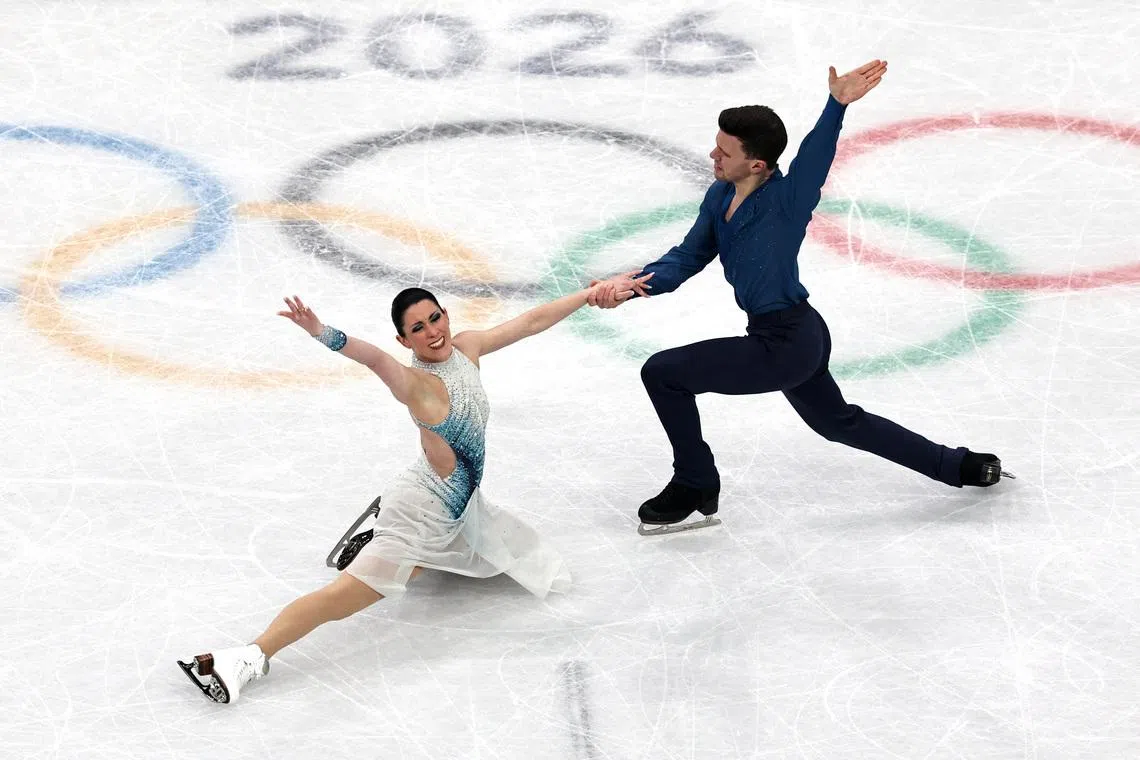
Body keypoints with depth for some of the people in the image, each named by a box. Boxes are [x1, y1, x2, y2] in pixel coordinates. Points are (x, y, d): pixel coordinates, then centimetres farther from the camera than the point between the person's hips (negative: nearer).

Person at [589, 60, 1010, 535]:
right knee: (839, 422, 29)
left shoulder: (787, 200, -25)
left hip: (785, 345, -10)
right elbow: (689, 257, 4)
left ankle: (695, 491, 7)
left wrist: (837, 105, -60)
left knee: (662, 373, -9)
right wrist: (633, 285, -11)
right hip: (800, 337, 10)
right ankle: (961, 467, 44)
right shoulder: (721, 197, -1)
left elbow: (814, 156, -42)